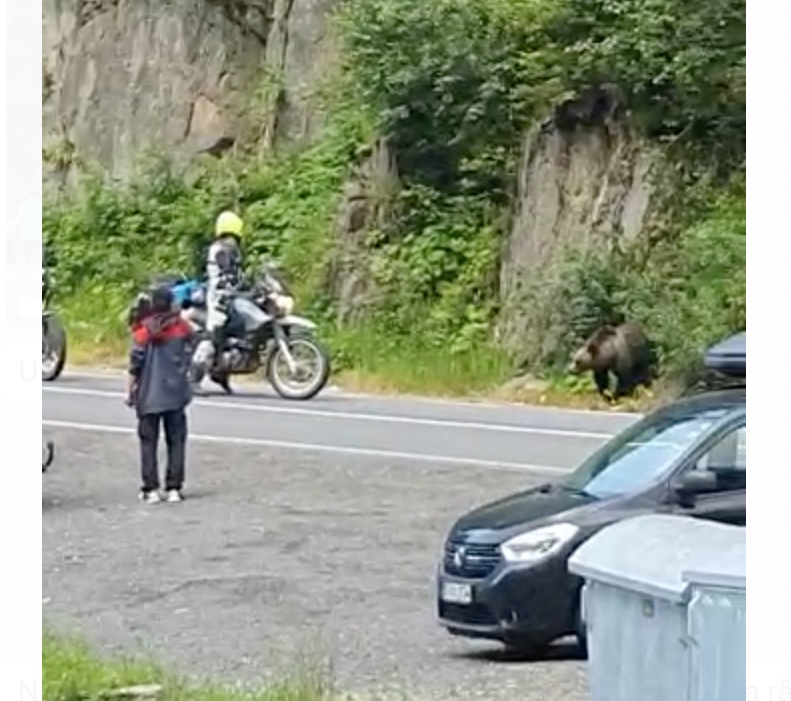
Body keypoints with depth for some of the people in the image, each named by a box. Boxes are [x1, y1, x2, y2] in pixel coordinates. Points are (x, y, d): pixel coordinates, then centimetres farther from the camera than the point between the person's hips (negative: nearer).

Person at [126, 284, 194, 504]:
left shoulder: (143, 331, -8)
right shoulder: (183, 328, 0)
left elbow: (135, 364, -7)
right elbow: (187, 360, 5)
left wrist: (130, 391, 1)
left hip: (149, 395, -2)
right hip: (176, 394, 2)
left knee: (149, 441, 4)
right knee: (176, 441, 7)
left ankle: (151, 489, 1)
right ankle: (174, 488, 4)